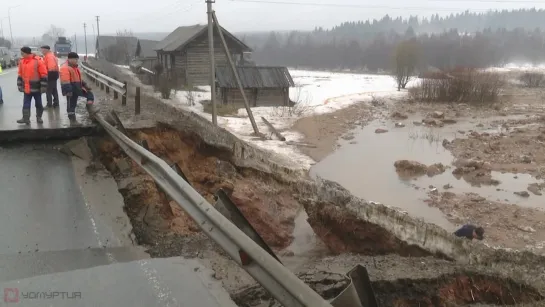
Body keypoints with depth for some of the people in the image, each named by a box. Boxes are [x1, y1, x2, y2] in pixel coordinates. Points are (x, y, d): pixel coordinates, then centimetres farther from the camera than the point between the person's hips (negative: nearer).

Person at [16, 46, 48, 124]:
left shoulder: (38, 61, -11)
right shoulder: (22, 62, 6)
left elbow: (44, 74, -11)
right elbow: (20, 74, 15)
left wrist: (43, 86, -13)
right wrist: (19, 85, 12)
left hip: (36, 87, -4)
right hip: (26, 88, 4)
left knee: (38, 103, 9)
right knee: (26, 104, 2)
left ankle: (39, 117, 22)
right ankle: (26, 118, 5)